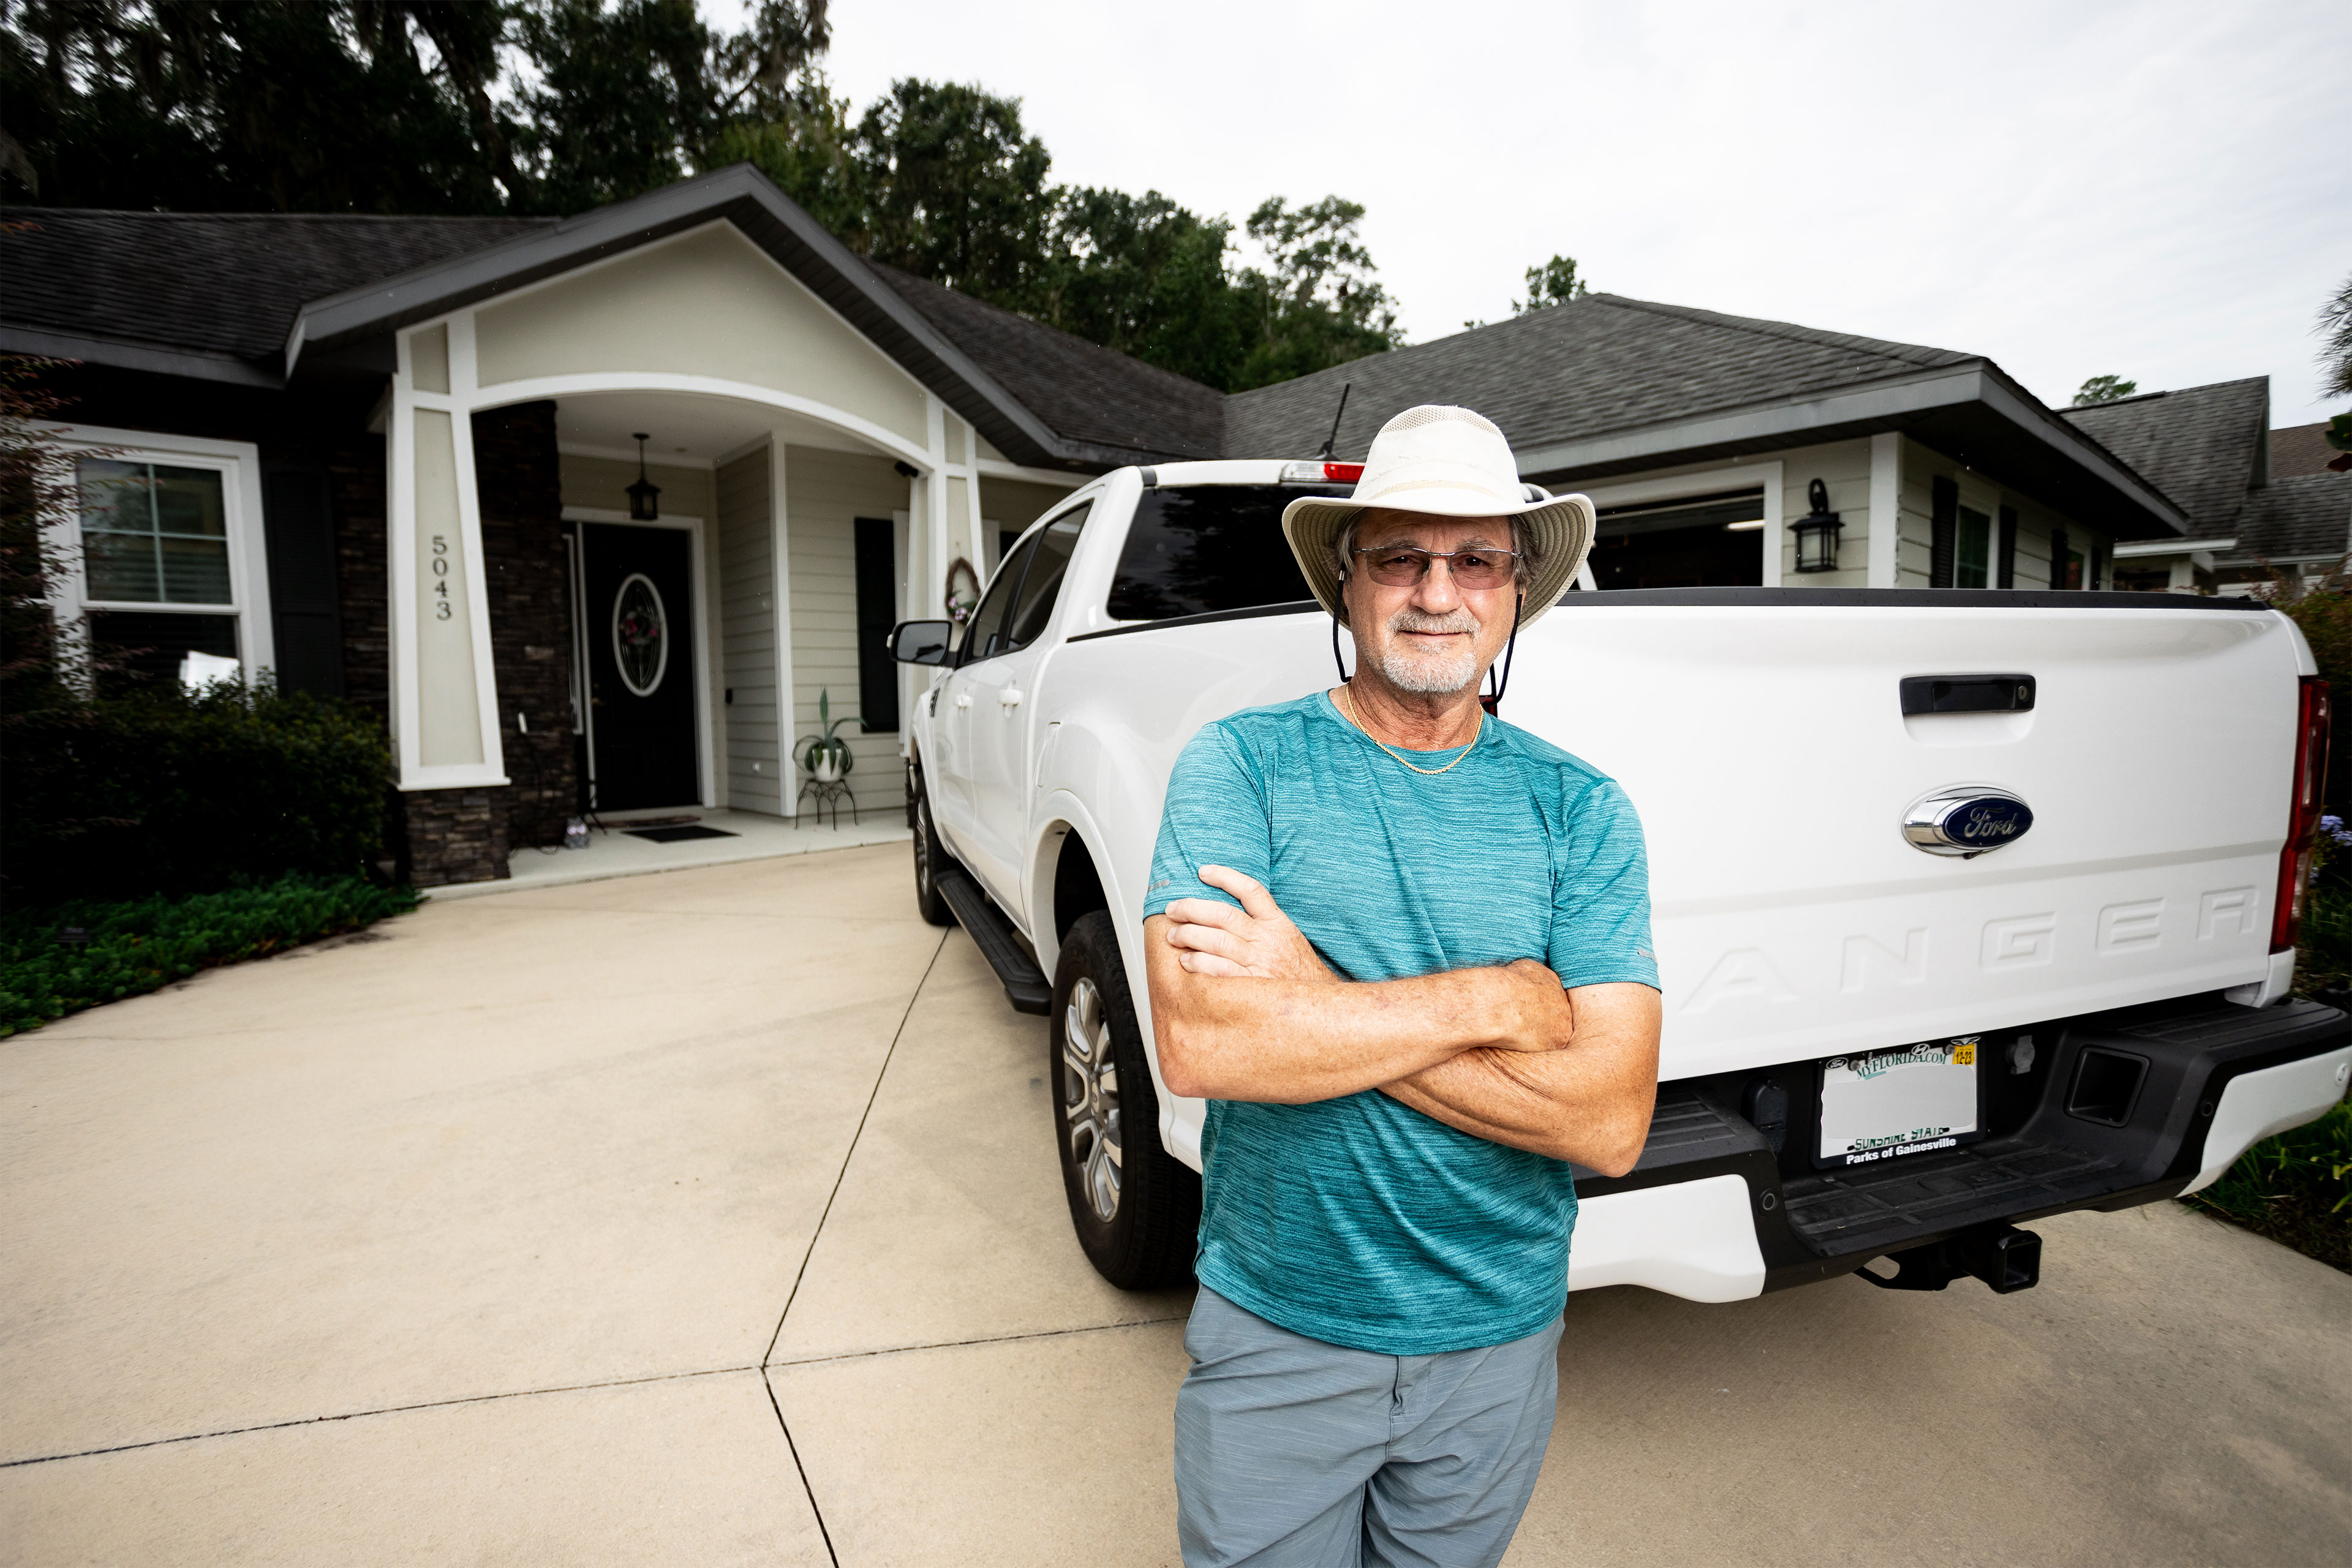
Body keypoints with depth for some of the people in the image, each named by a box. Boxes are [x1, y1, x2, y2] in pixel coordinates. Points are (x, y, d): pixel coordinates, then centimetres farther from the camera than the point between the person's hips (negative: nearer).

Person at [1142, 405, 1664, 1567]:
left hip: (1498, 1343, 2)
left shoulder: (1583, 811, -7)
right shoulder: (1240, 763, -12)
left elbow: (1612, 1121, -16)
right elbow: (1200, 1044, -25)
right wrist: (1498, 999, -22)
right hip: (1273, 1332, -2)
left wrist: (1319, 1006, -24)